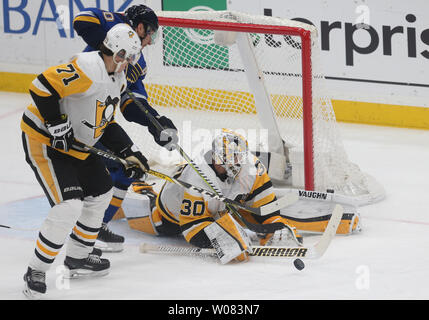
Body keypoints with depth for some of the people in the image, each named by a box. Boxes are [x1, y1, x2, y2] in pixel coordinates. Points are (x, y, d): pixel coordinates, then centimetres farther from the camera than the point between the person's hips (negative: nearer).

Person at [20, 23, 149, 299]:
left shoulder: (118, 80, 7)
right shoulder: (88, 68, -25)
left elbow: (106, 123, 16)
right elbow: (42, 87, -30)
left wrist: (130, 152, 7)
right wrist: (58, 126, -27)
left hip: (76, 144, 10)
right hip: (43, 140, -10)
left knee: (101, 193, 20)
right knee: (69, 206, -19)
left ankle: (78, 258, 36)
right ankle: (36, 273, -8)